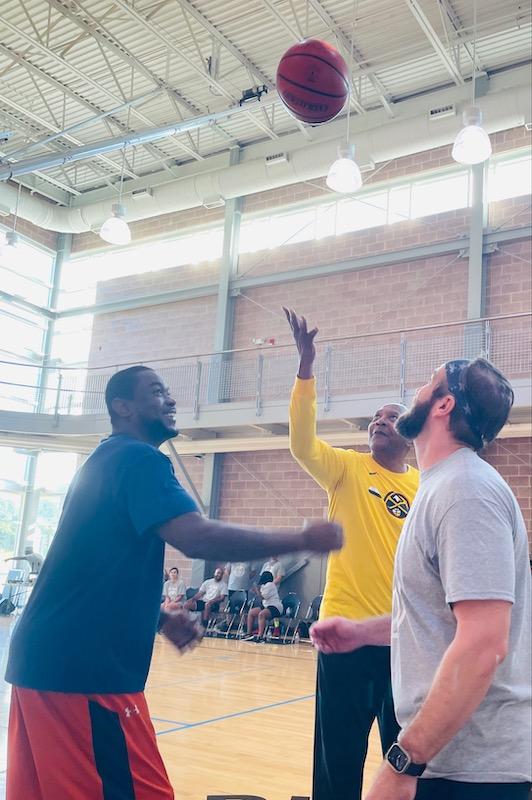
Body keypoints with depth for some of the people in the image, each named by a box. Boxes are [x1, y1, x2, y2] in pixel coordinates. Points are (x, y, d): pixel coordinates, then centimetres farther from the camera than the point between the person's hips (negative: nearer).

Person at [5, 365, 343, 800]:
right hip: (84, 667, -10)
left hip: (47, 657, 10)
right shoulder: (138, 458, -12)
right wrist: (303, 539, -19)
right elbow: (196, 537, -27)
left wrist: (162, 618, 17)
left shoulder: (106, 462, 18)